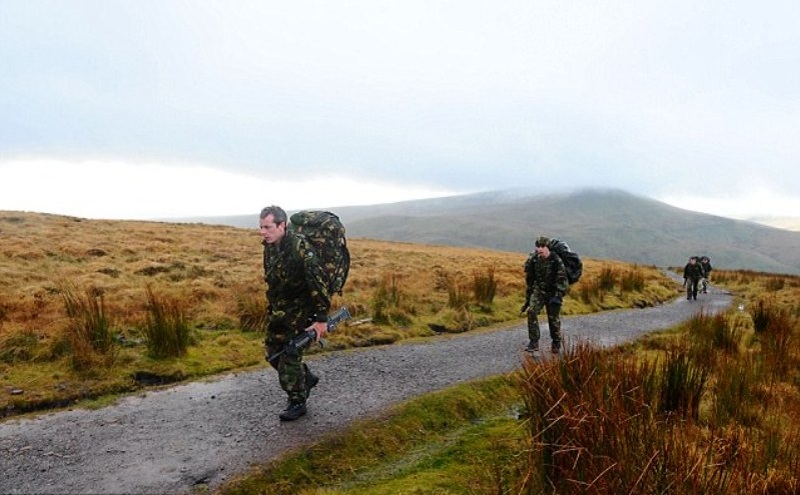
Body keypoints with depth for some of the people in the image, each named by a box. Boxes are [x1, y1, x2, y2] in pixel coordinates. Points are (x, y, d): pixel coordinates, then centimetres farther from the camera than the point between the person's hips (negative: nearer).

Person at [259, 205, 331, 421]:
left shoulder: (300, 248, -25)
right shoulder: (269, 247, 1)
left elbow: (318, 283, -26)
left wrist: (321, 319, -26)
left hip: (299, 311, -8)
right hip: (277, 310, 8)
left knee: (290, 355, -4)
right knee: (273, 353, 14)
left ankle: (297, 403, 14)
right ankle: (307, 378, 35)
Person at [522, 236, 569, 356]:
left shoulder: (556, 261, -16)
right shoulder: (533, 259, -4)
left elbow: (562, 280, -15)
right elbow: (529, 280, 7)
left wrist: (558, 296, -26)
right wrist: (527, 299, 9)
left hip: (553, 292, -3)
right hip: (539, 290, 3)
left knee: (554, 318, 3)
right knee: (531, 311, -19)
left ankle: (556, 345, 26)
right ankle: (534, 342, -14)